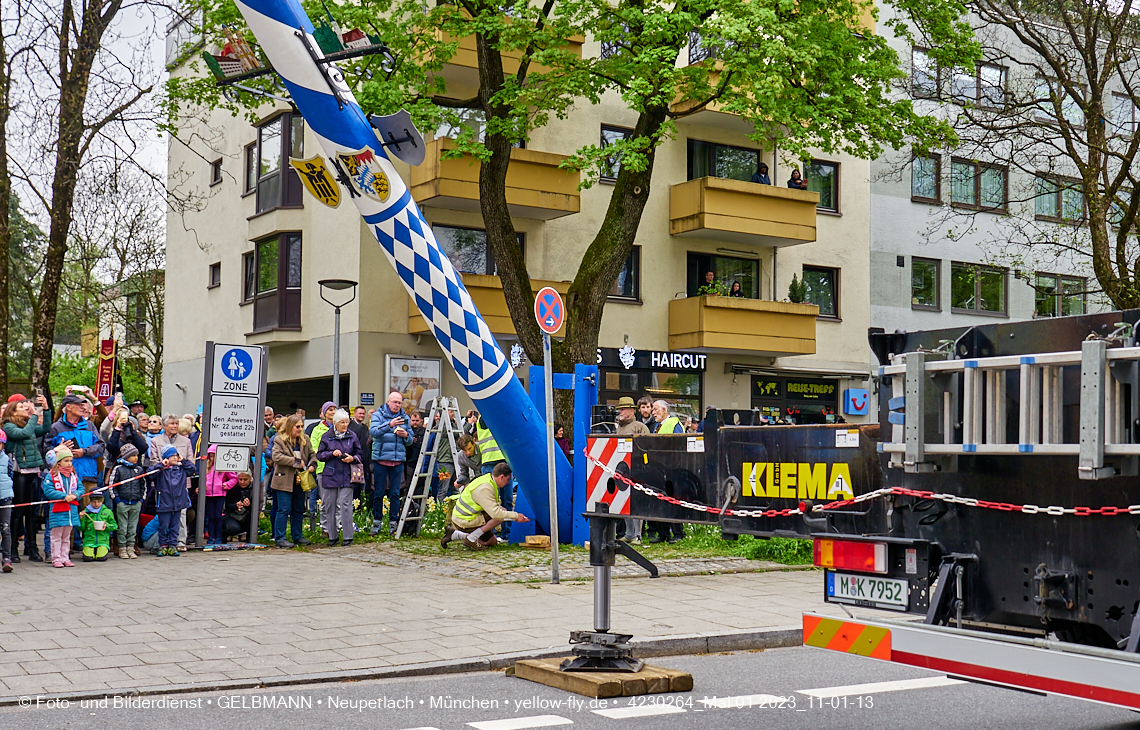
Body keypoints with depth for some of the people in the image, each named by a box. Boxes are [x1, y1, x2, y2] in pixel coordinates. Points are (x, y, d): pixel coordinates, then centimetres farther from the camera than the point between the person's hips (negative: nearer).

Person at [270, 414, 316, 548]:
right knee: (284, 510, -5)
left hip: (299, 480, 6)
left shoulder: (305, 440, 10)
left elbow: (312, 454, 20)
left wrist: (312, 464, -2)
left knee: (298, 510, 13)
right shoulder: (280, 440, -6)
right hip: (284, 480, -6)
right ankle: (279, 538, 2)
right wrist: (296, 462, -18)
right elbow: (277, 457, -18)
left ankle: (297, 536, 24)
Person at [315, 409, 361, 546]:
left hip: (346, 476, -1)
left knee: (345, 505, -7)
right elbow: (319, 455, 5)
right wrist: (332, 454, -11)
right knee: (329, 506, 4)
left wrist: (352, 458, -10)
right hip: (330, 476, 1)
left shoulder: (352, 436, 6)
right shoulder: (326, 436, 5)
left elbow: (358, 454, 11)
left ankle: (347, 537, -1)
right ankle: (332, 536, 14)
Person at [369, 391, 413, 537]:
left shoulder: (404, 418, 12)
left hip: (398, 460, 3)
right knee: (379, 493, 2)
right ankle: (377, 522, 13)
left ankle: (393, 523, 10)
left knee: (395, 493, 3)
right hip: (380, 458, -3)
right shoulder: (378, 415, 1)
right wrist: (389, 425, -30)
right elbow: (373, 431, -17)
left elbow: (410, 441, 16)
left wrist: (406, 435, -7)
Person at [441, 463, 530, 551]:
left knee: (492, 542, 16)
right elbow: (495, 513, -31)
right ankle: (471, 539, -12)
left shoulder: (489, 479, 6)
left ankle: (454, 534, 13)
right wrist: (516, 516, -22)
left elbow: (493, 507, 14)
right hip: (464, 521, -10)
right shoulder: (484, 488, -25)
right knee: (501, 517, -19)